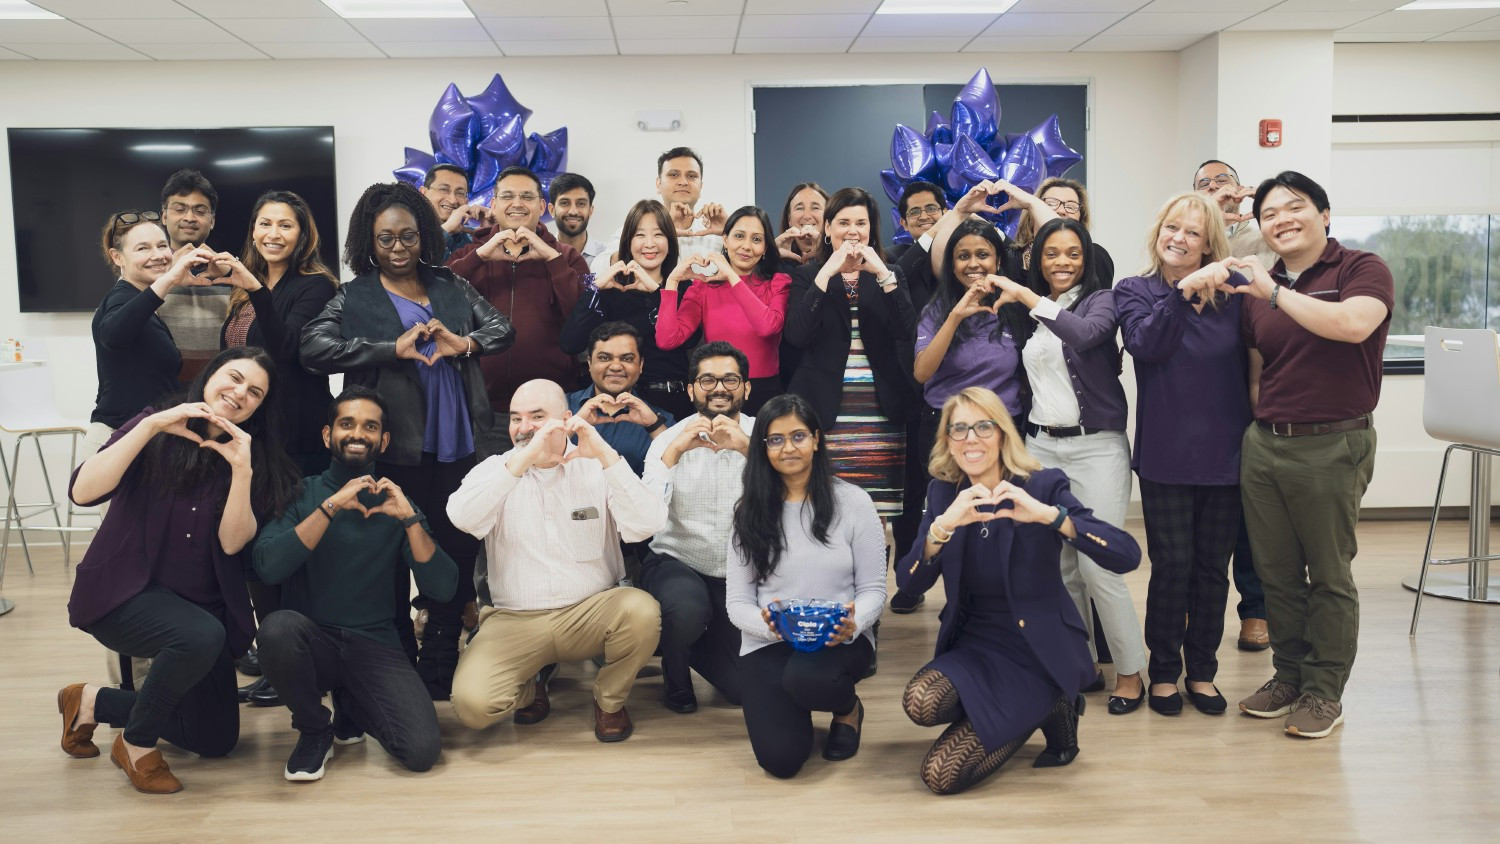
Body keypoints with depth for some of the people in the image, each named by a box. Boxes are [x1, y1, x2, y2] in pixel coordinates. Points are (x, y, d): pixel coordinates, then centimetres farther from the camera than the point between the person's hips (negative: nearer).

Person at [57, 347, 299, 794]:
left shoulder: (258, 458, 0)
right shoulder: (158, 433, -6)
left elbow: (232, 542, -13)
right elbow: (82, 492, -21)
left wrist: (242, 469, -24)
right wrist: (151, 426, -26)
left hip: (202, 604, 5)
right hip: (123, 591, -5)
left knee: (216, 740, 9)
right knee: (201, 635, -37)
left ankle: (94, 702, 31)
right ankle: (138, 743, -9)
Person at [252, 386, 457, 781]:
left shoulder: (395, 502, 8)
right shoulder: (300, 493, 4)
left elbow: (443, 589, -4)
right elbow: (268, 567, -15)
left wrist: (410, 518, -14)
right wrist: (331, 506, -18)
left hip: (373, 646, 1)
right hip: (310, 641, -1)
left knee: (422, 750, -21)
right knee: (279, 626, -36)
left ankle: (350, 708, 14)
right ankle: (313, 729, -4)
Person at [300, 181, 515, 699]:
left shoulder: (451, 288, 14)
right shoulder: (354, 298, 6)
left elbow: (503, 328, 7)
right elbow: (313, 347, -8)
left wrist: (465, 343, -15)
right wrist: (392, 349, -17)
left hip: (460, 446, 3)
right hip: (395, 452, -2)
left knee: (457, 555, 7)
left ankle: (440, 670, 21)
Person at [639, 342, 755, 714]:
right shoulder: (671, 440, -5)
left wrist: (748, 448, -36)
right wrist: (673, 453, -30)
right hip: (676, 562, -2)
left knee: (744, 686, -9)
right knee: (687, 610, -36)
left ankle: (695, 648, 27)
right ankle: (675, 673, 1)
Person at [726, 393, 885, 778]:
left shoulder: (853, 501, -2)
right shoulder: (750, 511, 2)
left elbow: (873, 589, 0)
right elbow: (737, 602, 0)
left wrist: (854, 624, -23)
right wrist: (769, 626, -23)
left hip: (839, 641, -1)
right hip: (767, 644, 1)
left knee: (805, 677, -38)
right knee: (781, 758, -20)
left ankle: (848, 708, 1)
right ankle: (790, 703, 19)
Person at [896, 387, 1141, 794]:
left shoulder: (1043, 486, -11)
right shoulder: (943, 493, 1)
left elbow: (1127, 556, -24)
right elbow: (909, 583, -12)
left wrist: (1047, 514, -36)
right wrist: (943, 525, -30)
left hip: (1039, 651, -4)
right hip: (974, 646, 4)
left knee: (940, 774, -16)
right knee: (920, 701, -29)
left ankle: (1046, 708, 8)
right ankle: (1028, 711, 1)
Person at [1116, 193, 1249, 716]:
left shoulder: (1234, 291, 3)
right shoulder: (1134, 291, 3)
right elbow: (1146, 343, -19)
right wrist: (1185, 292, -23)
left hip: (1225, 453, 2)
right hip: (1165, 453, -2)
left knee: (1213, 569, 10)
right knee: (1172, 565, 2)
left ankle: (1202, 672, 25)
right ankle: (1163, 672, 19)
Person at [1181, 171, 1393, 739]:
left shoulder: (1362, 270, -3)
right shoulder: (1253, 289, 13)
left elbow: (1354, 324, -24)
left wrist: (1274, 292, -20)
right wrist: (1261, 426, 12)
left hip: (1331, 447, -5)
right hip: (1263, 444, 5)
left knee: (1329, 576, 4)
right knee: (1276, 572, 11)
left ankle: (1325, 692, 17)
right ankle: (1288, 676, 26)